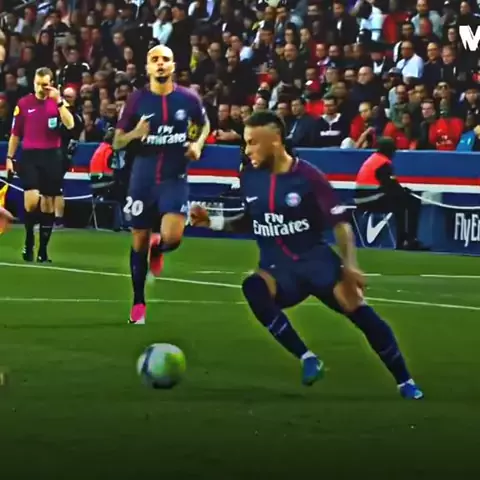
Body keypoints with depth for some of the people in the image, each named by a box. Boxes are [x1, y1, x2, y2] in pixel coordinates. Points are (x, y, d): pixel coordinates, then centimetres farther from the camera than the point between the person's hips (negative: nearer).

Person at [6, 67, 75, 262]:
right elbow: (15, 133, 9)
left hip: (52, 157, 1)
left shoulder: (58, 102, 2)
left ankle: (43, 250, 12)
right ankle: (29, 241, 4)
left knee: (48, 203, 5)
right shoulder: (23, 103, 3)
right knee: (32, 199, -18)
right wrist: (10, 157, 5)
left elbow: (70, 125, -15)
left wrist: (59, 101, -20)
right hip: (30, 155, -1)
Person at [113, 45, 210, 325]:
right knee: (139, 241, 6)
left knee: (172, 237, -19)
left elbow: (205, 124, 17)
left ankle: (157, 252, 21)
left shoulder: (188, 98, -4)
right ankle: (138, 304, 19)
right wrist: (134, 134, -20)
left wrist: (198, 144, -3)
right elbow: (117, 142, 0)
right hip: (143, 177, 1)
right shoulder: (137, 100, -4)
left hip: (175, 177, -1)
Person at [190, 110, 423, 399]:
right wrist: (213, 222, 4)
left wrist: (350, 265, -21)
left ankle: (405, 382, 1)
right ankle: (308, 359, -22)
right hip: (276, 265, 3)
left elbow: (340, 222, -10)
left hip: (314, 257, -3)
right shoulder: (250, 178, 1)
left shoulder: (308, 177, -12)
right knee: (253, 289, -33)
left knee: (361, 313, -16)